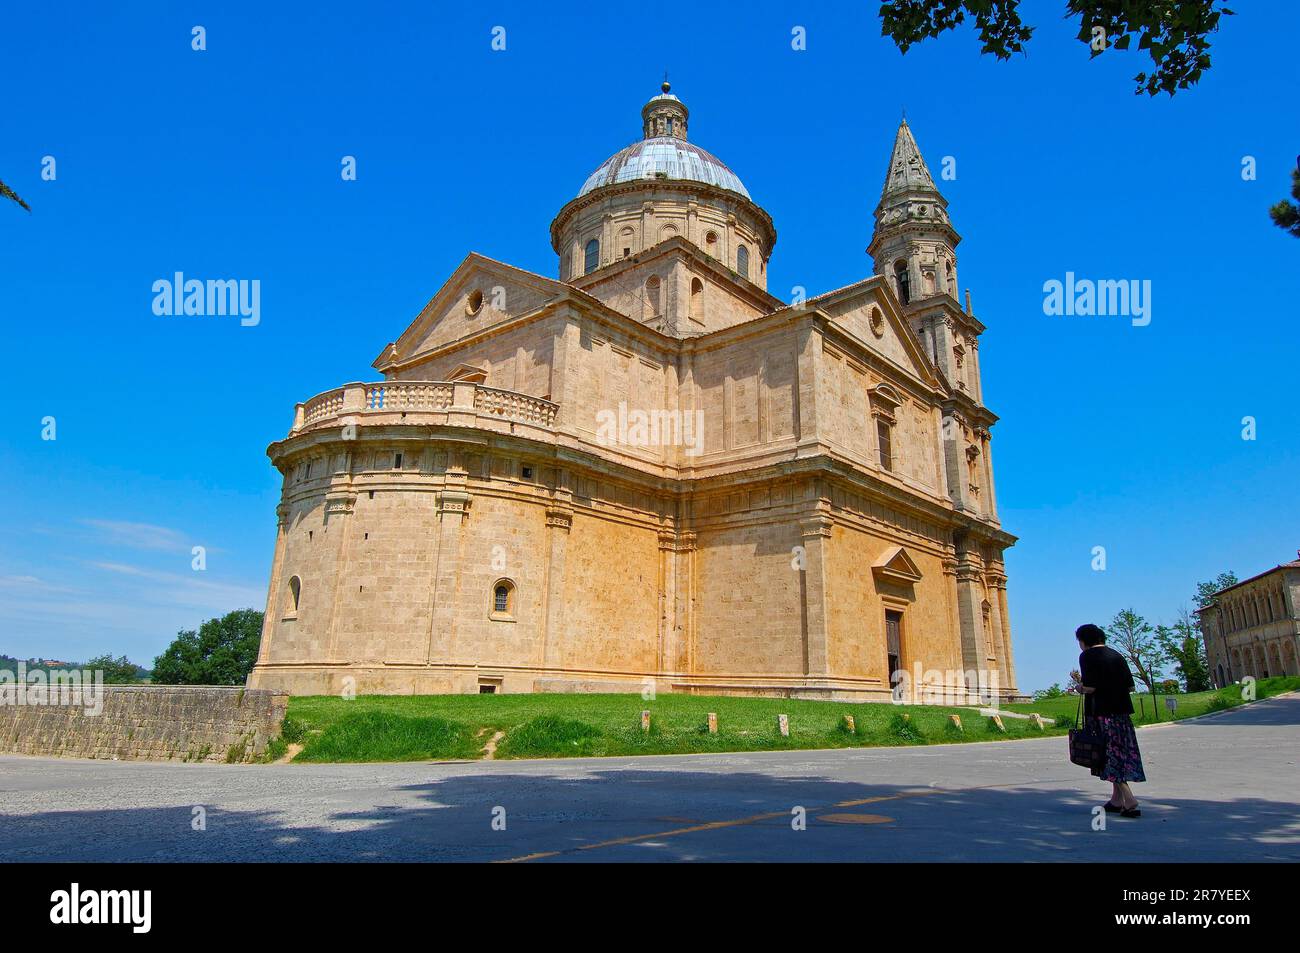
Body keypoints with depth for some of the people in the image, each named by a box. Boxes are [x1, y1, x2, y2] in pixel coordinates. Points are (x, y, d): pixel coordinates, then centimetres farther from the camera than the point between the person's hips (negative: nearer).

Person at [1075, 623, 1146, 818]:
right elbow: (1130, 686, 9)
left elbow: (1089, 687, -17)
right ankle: (1116, 800, 18)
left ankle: (1129, 799, -13)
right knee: (1122, 753, 12)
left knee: (1110, 756, -3)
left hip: (1100, 712, -6)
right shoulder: (1116, 655, 11)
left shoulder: (1087, 656, -8)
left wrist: (1079, 686, 3)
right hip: (1121, 711, 7)